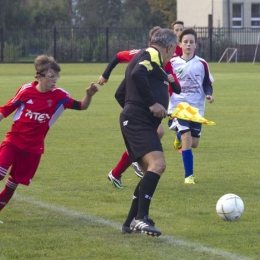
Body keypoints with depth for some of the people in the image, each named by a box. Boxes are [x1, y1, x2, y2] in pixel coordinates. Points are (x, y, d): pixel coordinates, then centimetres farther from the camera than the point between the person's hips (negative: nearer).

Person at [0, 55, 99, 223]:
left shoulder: (59, 96, -6)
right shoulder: (26, 90, -9)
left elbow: (81, 106, -3)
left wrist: (89, 95, -22)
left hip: (33, 147, 2)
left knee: (14, 182, 7)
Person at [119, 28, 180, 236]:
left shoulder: (143, 57, 26)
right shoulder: (152, 55, -4)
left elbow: (121, 92, 31)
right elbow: (138, 74, -26)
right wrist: (152, 103, -22)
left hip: (137, 123, 11)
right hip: (139, 122, -11)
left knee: (151, 171, 15)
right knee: (157, 164, -24)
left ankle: (130, 223, 18)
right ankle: (141, 217, -31)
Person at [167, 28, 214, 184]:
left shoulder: (202, 64, 0)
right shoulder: (172, 63, -3)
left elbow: (207, 84, 7)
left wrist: (209, 94, -12)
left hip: (196, 108, 3)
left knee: (194, 143, 5)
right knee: (186, 137, -18)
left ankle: (179, 137, 43)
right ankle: (189, 175, -9)